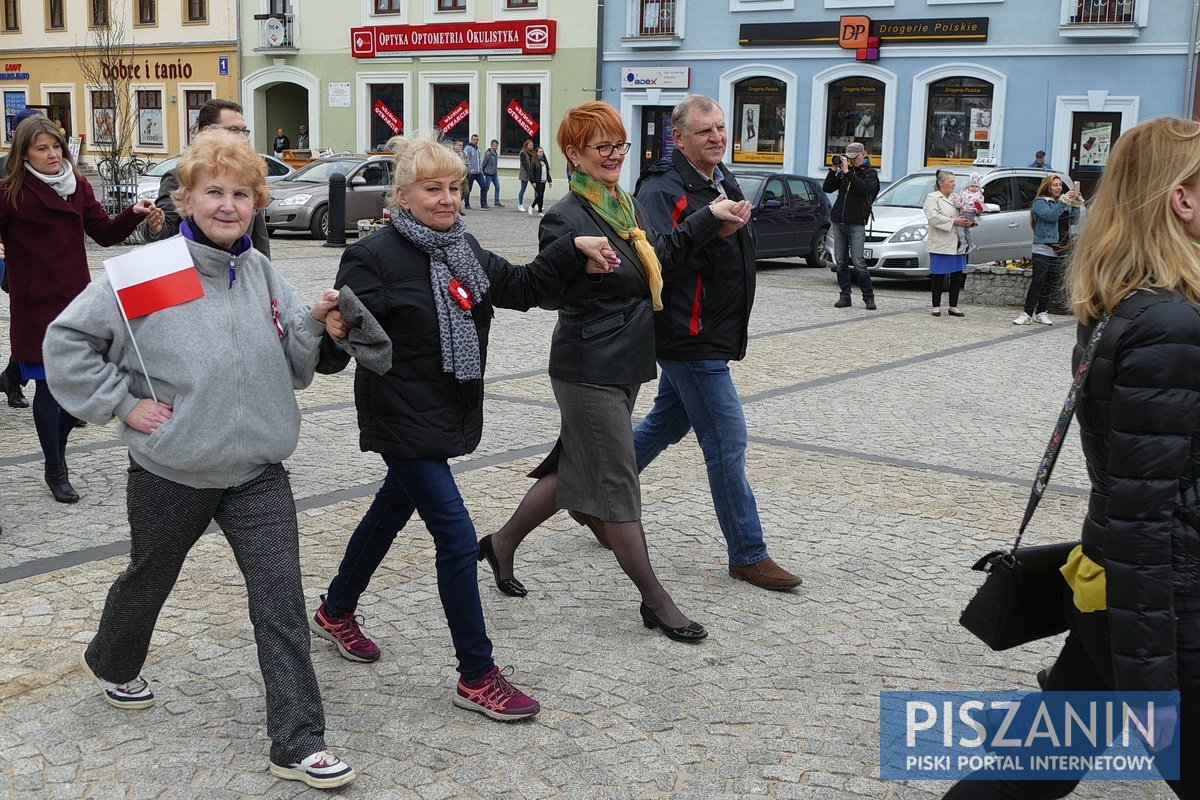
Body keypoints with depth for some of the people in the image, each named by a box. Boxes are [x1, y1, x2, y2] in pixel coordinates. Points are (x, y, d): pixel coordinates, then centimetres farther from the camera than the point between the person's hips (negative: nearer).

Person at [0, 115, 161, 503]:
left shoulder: (78, 186, 7)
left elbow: (104, 233, 6)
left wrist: (134, 214, -10)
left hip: (76, 301, 5)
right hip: (36, 308, -5)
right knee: (49, 386, 2)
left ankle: (57, 451, 35)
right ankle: (56, 471, 17)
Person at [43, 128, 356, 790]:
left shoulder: (262, 275, 1)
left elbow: (294, 366, 5)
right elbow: (66, 342, -7)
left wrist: (315, 323, -13)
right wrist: (122, 402, -11)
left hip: (258, 472, 3)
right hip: (171, 473, -2)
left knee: (282, 602, -4)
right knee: (149, 580, 22)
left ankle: (298, 744, 2)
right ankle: (111, 664, 53)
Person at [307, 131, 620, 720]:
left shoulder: (463, 249, 6)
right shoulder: (373, 257, -17)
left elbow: (522, 288, 13)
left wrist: (573, 248, 3)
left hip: (445, 415, 8)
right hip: (402, 421, -8)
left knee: (392, 512, 24)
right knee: (457, 536, -9)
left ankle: (335, 613, 48)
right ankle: (477, 677, 3)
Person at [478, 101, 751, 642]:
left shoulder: (629, 205, 10)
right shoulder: (566, 217, -16)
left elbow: (658, 259, 17)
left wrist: (709, 221, 11)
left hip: (626, 366, 9)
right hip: (588, 370, -9)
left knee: (574, 468, 19)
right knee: (618, 484, 0)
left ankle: (502, 542, 37)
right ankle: (655, 601, 11)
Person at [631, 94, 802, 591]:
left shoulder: (724, 182, 14)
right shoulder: (663, 189, -15)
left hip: (713, 336, 10)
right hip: (690, 339, -10)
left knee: (665, 425, 20)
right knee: (727, 442, -4)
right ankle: (748, 555, 6)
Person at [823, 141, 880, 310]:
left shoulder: (870, 173, 1)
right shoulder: (843, 172, 14)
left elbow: (863, 188, -19)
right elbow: (827, 189, 7)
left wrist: (847, 172, -20)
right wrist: (834, 170, -3)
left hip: (856, 223, -5)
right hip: (838, 222, 5)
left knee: (858, 261, -9)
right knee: (841, 261, 4)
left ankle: (868, 297, -2)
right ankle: (844, 296, 10)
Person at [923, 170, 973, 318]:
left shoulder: (956, 198, 17)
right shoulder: (932, 198, -2)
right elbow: (934, 218, -16)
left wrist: (969, 221, -3)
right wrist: (954, 221, -18)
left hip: (957, 243, 6)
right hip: (941, 244, -6)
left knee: (957, 275, 5)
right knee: (938, 276, -1)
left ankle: (953, 307, 13)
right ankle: (936, 306, 8)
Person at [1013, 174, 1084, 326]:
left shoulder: (1061, 202, 16)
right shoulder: (1039, 202, -1)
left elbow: (1073, 221, 12)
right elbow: (1050, 216, -18)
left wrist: (1076, 205, -1)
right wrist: (1064, 202, -20)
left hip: (1058, 249, 6)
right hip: (1043, 249, -6)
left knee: (1049, 283, 7)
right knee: (1037, 281, -12)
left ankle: (1041, 312, 11)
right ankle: (1027, 313, -12)